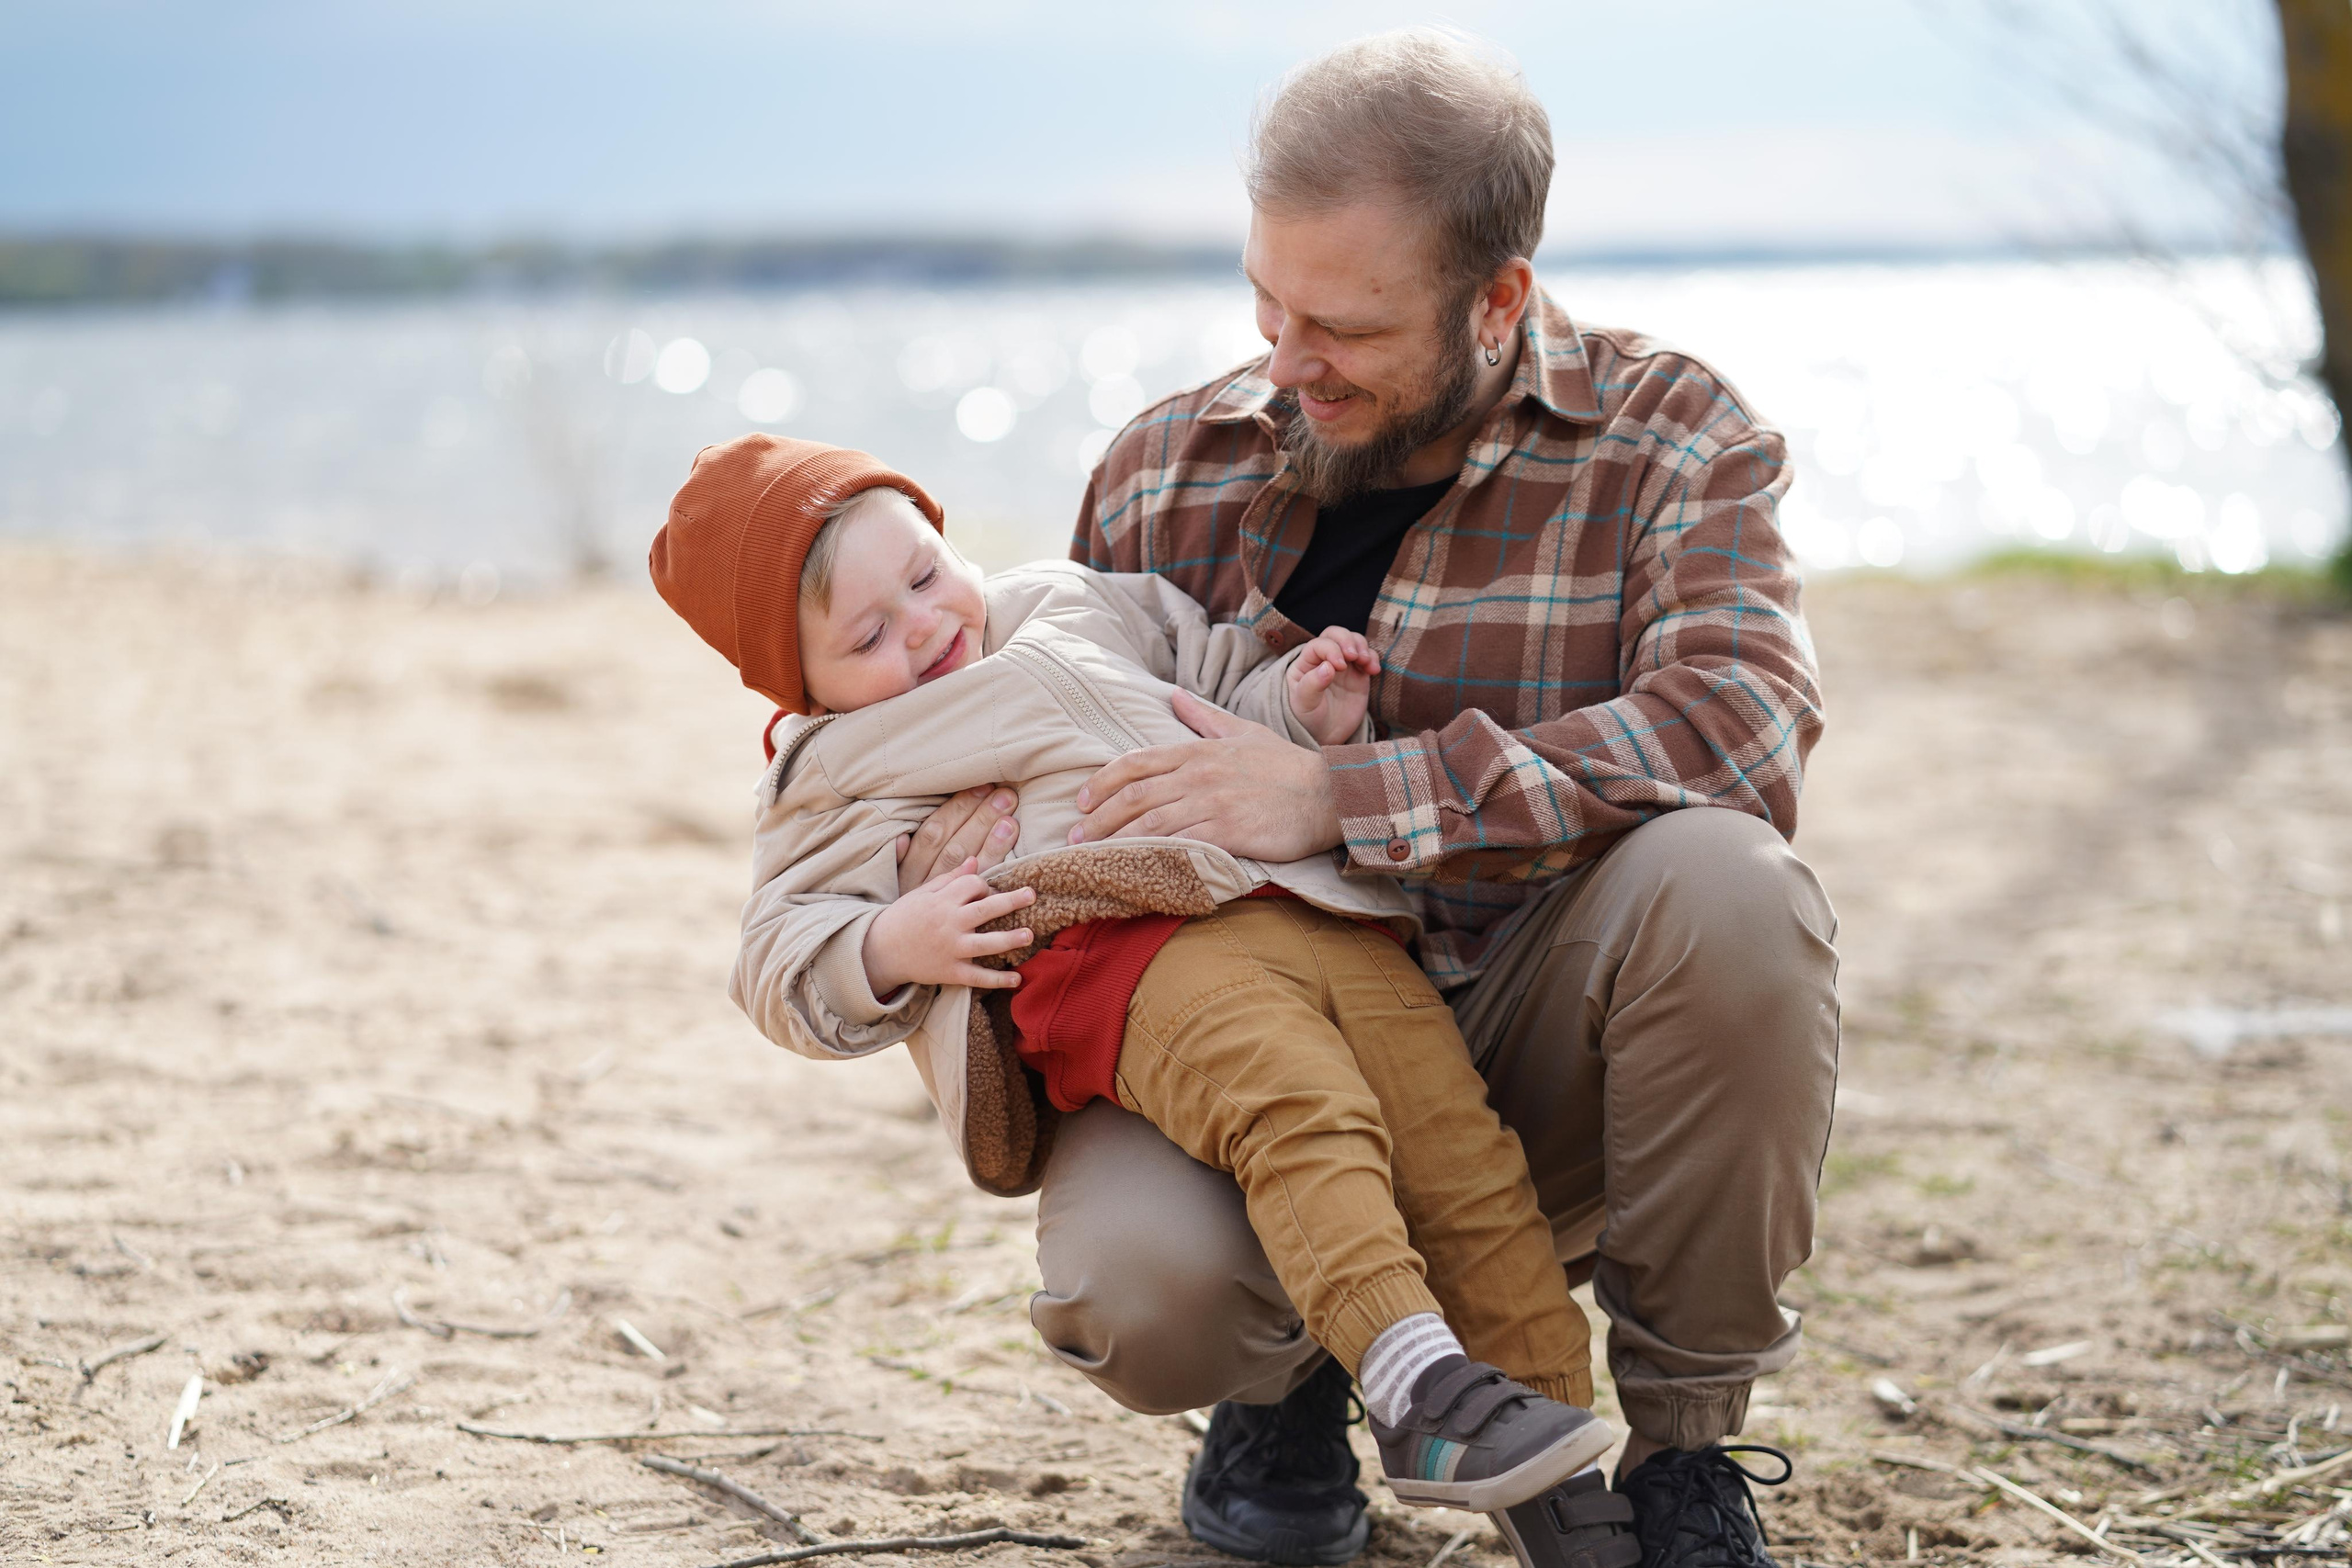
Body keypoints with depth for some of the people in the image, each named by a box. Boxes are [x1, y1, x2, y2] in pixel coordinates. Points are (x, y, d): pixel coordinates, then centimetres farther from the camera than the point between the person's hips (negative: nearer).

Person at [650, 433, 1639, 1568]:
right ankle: (1417, 1386, -48)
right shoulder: (836, 777, 17)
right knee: (1300, 1111, -34)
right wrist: (892, 947, -9)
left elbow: (1228, 686, 36)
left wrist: (1298, 709, 14)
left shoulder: (1085, 606, 29)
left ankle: (1551, 1423, -12)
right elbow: (778, 966, 11)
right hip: (1122, 950, -5)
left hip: (1315, 907, 5)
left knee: (1464, 1145, -12)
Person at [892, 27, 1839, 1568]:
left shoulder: (1670, 438, -4)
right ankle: (1296, 1365, 10)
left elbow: (1742, 724, -25)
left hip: (1531, 1043, -1)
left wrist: (1339, 794, -31)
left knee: (1726, 884, -34)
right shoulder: (1168, 470, 6)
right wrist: (991, 846, -6)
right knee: (1135, 1291, -33)